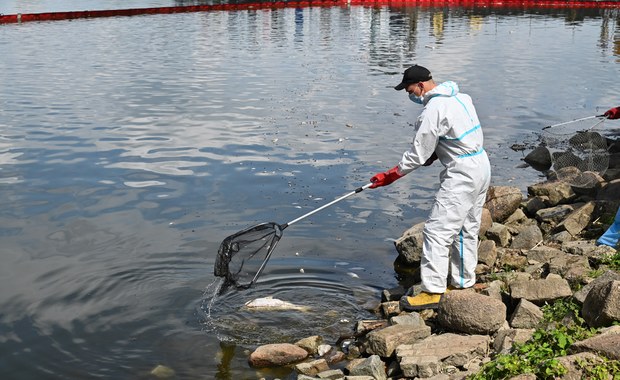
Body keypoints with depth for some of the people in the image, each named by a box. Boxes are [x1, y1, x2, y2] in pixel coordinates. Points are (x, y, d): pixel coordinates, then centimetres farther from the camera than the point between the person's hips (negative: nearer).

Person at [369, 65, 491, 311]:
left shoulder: (434, 110, -18)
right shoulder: (460, 97, 10)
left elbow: (418, 154, -15)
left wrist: (392, 176, -4)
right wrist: (435, 154, 8)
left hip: (461, 175, -10)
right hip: (481, 166, 10)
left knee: (437, 231, -7)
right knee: (467, 229, 18)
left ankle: (432, 291, -6)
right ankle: (463, 283, 28)